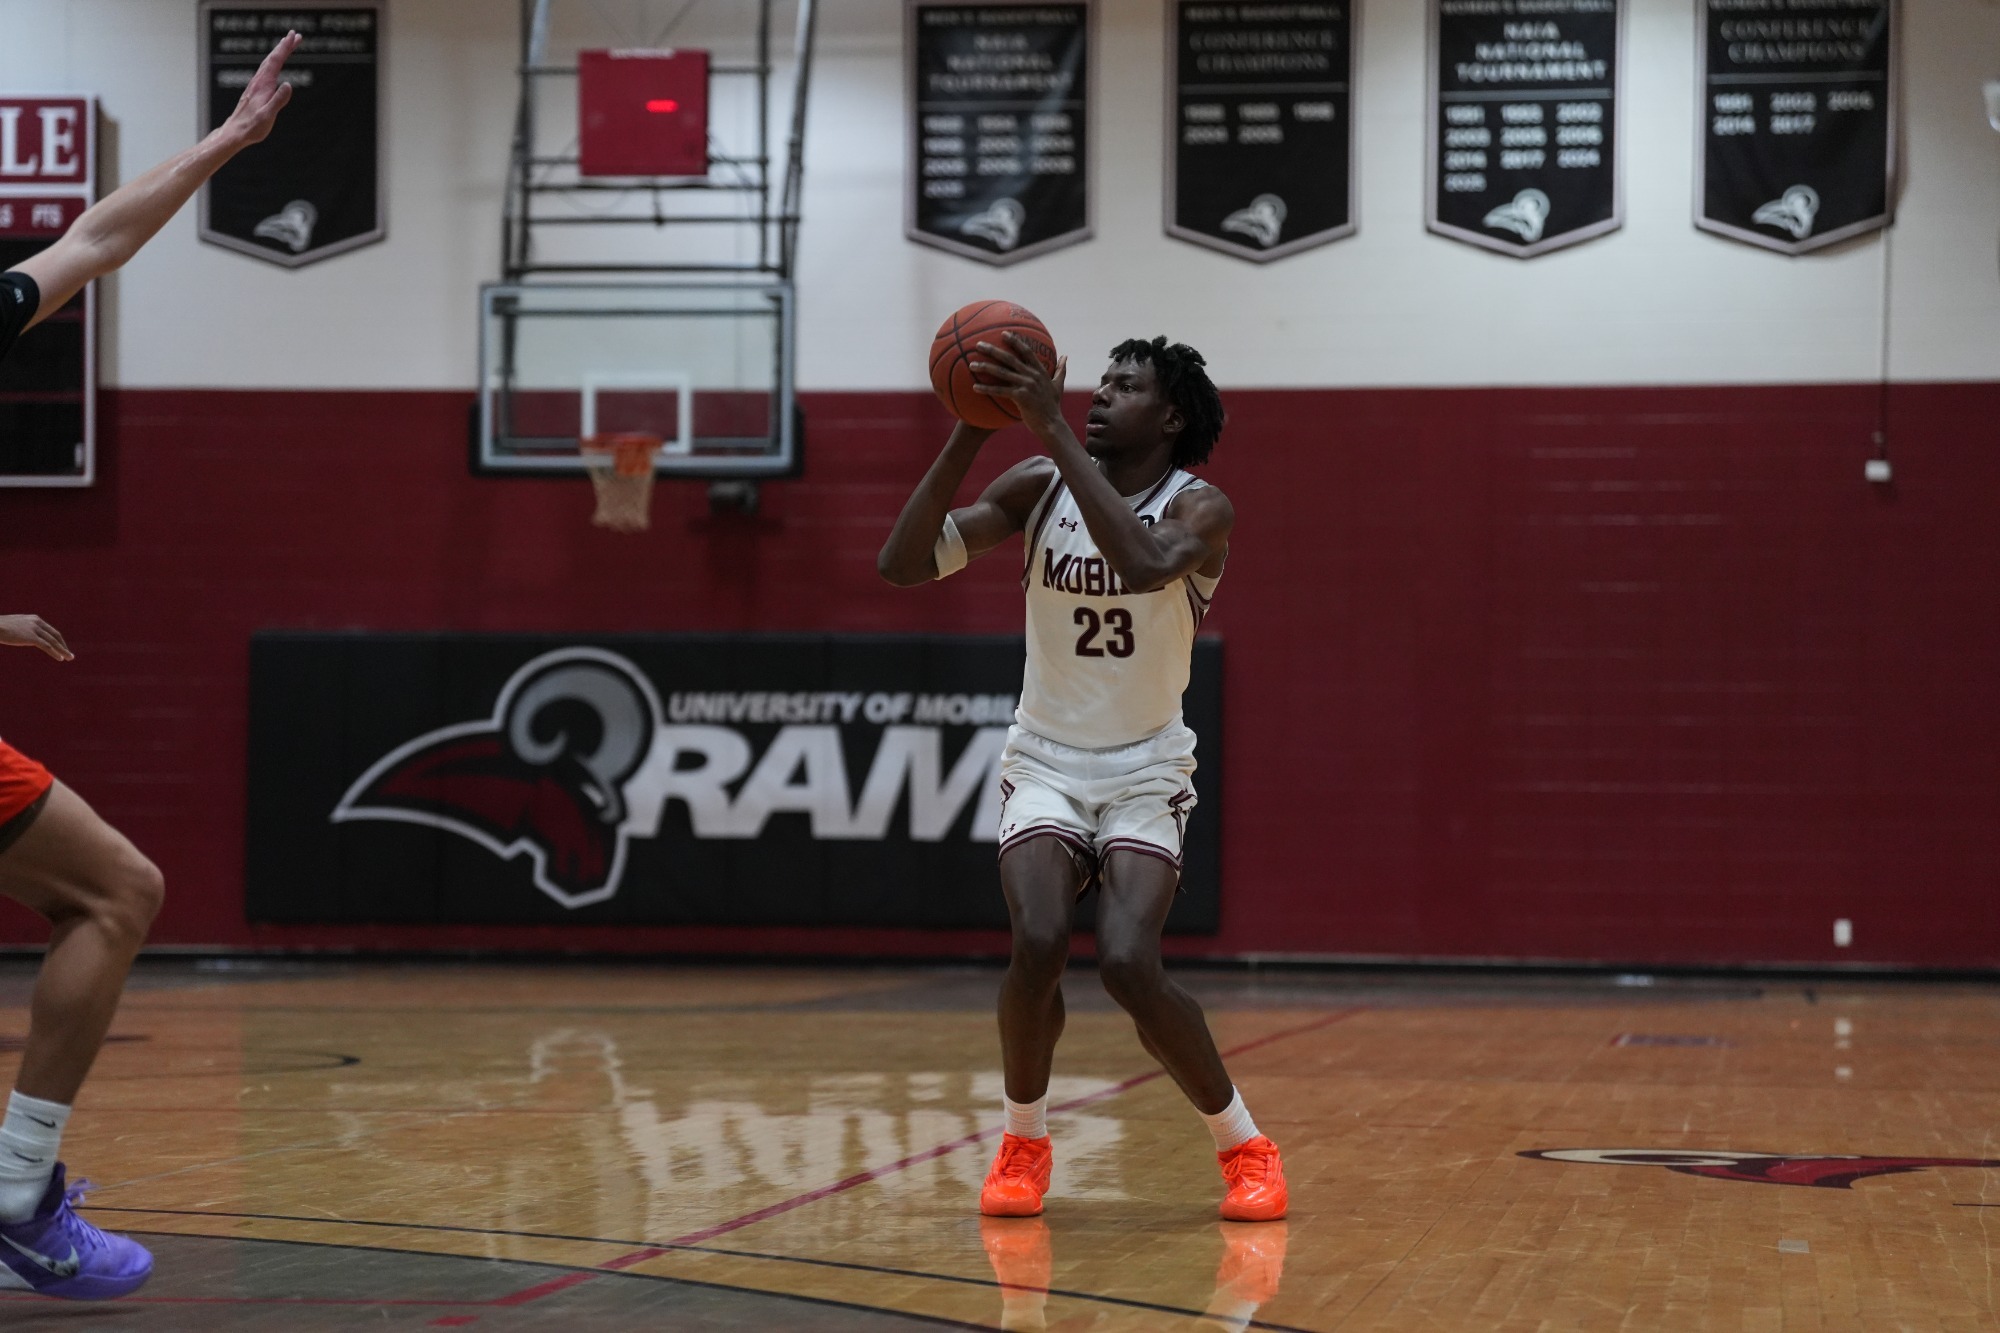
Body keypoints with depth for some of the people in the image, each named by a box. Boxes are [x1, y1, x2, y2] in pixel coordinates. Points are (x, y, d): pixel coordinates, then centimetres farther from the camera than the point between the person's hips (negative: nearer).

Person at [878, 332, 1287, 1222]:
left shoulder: (1199, 508, -11)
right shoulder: (1038, 486, -2)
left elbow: (1144, 562, -36)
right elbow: (902, 564, -11)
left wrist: (1054, 431, -35)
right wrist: (971, 431, -20)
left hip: (1146, 771, -2)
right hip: (1045, 759, 2)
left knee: (1128, 964, -22)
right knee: (1039, 943, -23)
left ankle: (1244, 1147, 1)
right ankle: (1024, 1141, 3)